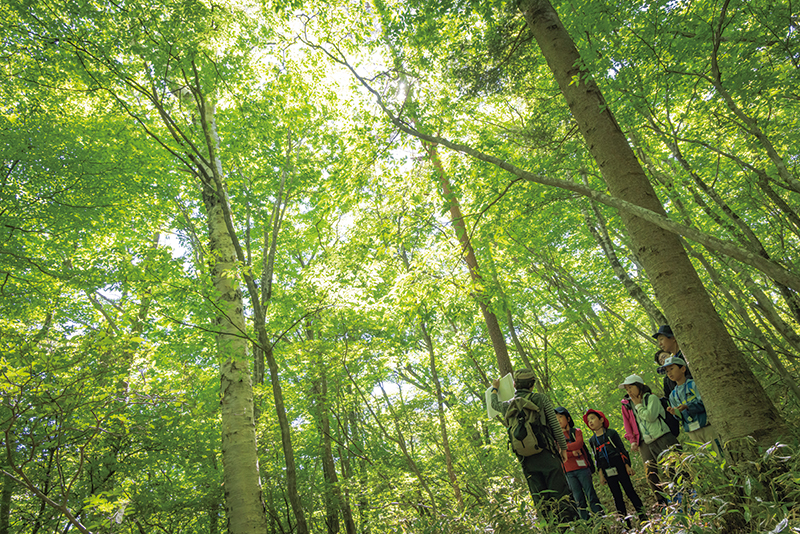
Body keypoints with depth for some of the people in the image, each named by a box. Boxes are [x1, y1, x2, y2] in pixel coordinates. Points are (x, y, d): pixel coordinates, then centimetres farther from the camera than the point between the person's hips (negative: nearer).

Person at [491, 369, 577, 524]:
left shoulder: (508, 406, 10)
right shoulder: (540, 398, 0)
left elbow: (495, 404, 34)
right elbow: (555, 424, -2)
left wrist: (494, 389, 52)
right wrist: (563, 447, 7)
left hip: (526, 459, 3)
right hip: (546, 453, -3)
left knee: (541, 499, 8)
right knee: (561, 494, -2)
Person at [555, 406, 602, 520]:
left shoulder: (576, 432, 7)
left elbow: (578, 444, -13)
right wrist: (572, 453, -16)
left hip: (582, 468, -1)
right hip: (569, 471, 1)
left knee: (590, 493, -1)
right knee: (578, 498, 4)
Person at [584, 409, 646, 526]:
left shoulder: (611, 433, -2)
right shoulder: (592, 440, 8)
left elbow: (622, 449, 0)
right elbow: (597, 459, 11)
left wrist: (627, 465, -4)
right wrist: (601, 474, 7)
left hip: (619, 466, -3)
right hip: (607, 471, 3)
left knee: (630, 491, -1)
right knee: (617, 496, 6)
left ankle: (643, 516, 10)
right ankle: (626, 522, 12)